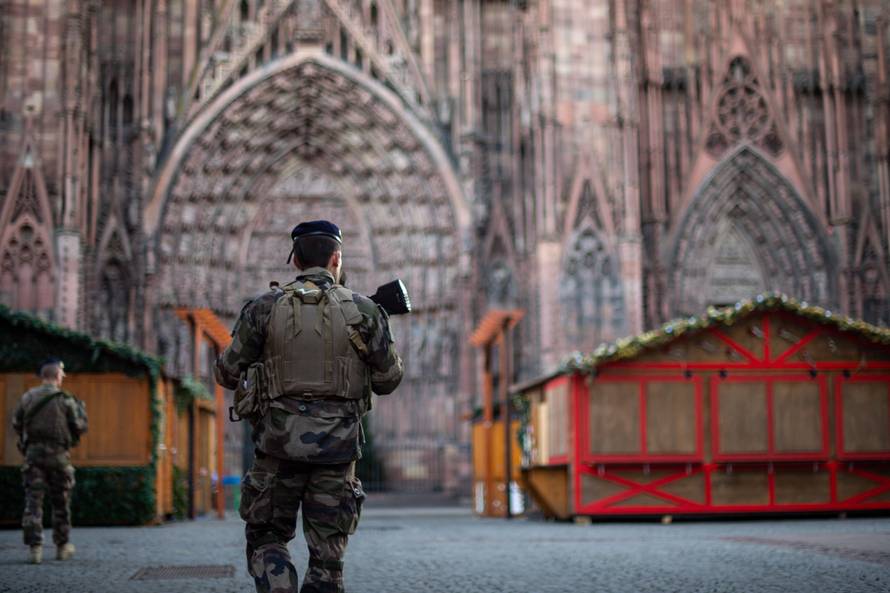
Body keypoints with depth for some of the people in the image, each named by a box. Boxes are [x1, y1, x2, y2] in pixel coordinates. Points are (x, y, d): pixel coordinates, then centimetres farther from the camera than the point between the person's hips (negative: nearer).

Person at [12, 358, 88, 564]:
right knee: (61, 502, 12)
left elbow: (16, 424, 7)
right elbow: (79, 427, -4)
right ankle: (62, 546, 20)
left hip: (33, 452, 2)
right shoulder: (65, 399, -4)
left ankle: (34, 547, -9)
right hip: (58, 454, -1)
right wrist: (80, 408, 13)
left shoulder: (27, 397, 4)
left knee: (33, 501, 0)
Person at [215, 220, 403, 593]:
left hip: (280, 441, 0)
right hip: (337, 447, 0)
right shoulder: (363, 311, 1)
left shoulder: (265, 307, 0)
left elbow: (227, 373, 5)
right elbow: (388, 380, 7)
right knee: (327, 554, 8)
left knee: (267, 539, 14)